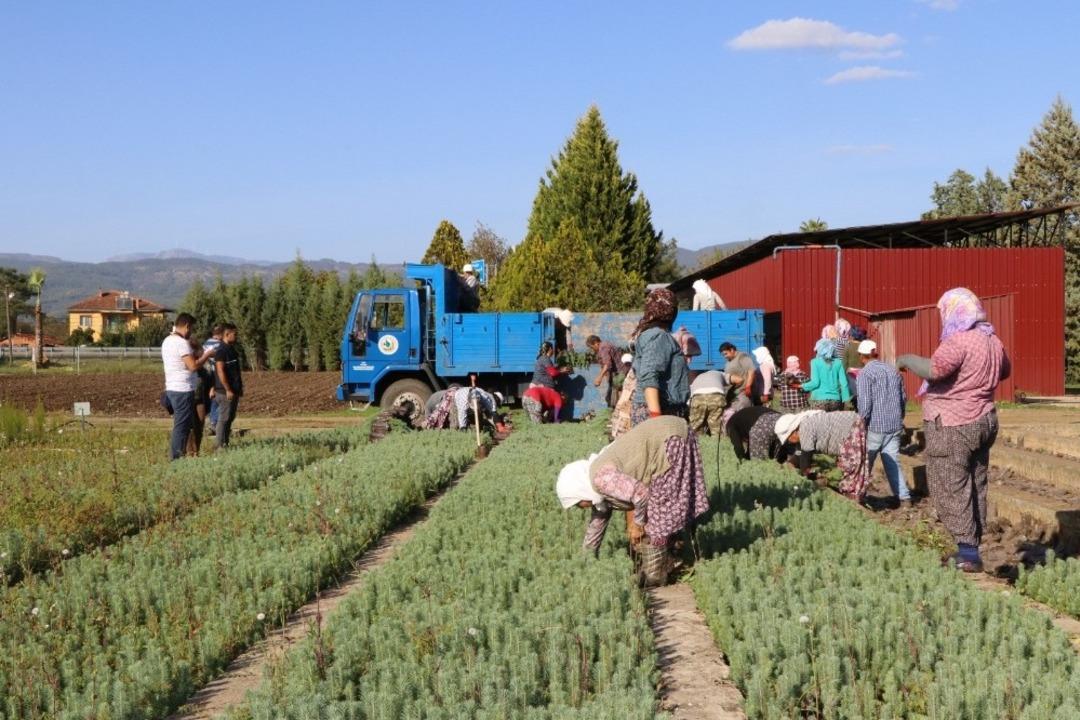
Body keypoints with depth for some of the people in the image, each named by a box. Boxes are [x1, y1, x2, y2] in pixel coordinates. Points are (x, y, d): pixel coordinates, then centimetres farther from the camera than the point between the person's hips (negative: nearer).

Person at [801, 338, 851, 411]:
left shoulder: (815, 362, -2)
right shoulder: (838, 363, 6)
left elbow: (815, 382, -10)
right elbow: (844, 383, 2)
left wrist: (803, 386, 5)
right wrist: (846, 400, 6)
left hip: (819, 400, -3)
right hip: (835, 400, 3)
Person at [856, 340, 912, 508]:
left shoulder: (865, 373, -9)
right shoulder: (893, 371, 10)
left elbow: (865, 403, -16)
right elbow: (904, 398, 16)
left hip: (875, 426, -5)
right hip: (894, 426, 5)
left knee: (865, 463, 7)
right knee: (893, 461, 9)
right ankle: (903, 497, 3)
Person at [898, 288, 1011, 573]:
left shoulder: (959, 341, -19)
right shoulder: (993, 341, 10)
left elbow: (934, 369, -32)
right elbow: (1005, 370, 28)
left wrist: (907, 360, -16)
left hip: (953, 425, -9)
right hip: (984, 421, 9)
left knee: (951, 489, -4)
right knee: (975, 487, 12)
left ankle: (968, 552, -9)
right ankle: (971, 549, 18)